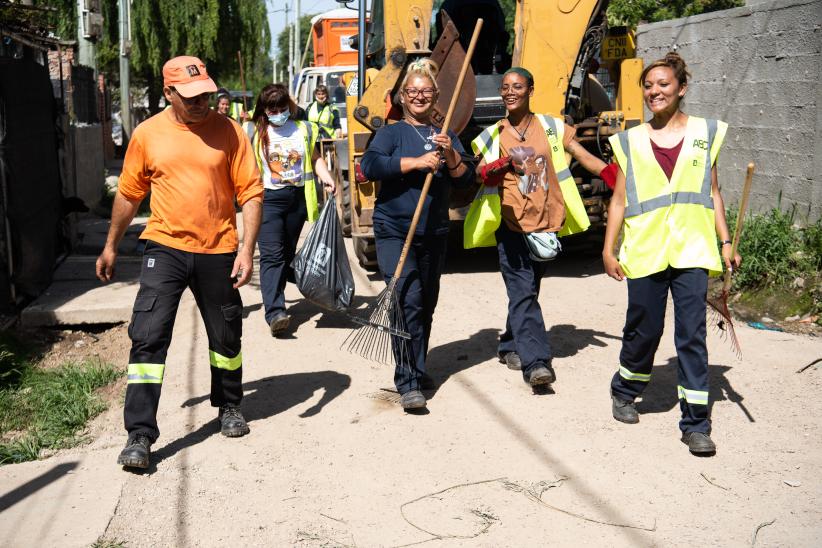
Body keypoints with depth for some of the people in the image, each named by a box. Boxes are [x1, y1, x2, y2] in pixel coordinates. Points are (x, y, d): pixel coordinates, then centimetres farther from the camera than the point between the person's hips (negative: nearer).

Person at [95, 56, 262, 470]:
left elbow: (250, 193, -4)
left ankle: (229, 407, 39)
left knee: (226, 338, 15)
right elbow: (128, 194, 11)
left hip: (218, 251, 0)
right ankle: (140, 435, -4)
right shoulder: (147, 134, 0)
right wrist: (111, 245, 16)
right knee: (147, 337, -9)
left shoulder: (228, 132, -4)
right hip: (165, 248, 0)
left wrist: (247, 250, -13)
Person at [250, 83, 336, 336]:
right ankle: (274, 312, -21)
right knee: (271, 254, -13)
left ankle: (274, 297, 30)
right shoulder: (255, 133, 2)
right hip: (268, 199, -3)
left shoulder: (304, 129, 8)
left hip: (297, 198, 3)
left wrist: (327, 178, -1)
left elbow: (315, 158, 16)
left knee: (287, 253, 12)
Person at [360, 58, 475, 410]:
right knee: (408, 302, -16)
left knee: (427, 305, 12)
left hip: (434, 234, 4)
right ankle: (408, 383, -14)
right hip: (394, 231, -4)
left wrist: (450, 155, -15)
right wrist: (416, 162, -19)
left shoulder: (446, 137, 14)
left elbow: (467, 180, 3)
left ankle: (417, 370, 28)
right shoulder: (392, 133, 4)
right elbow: (370, 166, -14)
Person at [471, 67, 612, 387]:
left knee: (526, 291, 14)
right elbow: (481, 173, -8)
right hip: (512, 225, -2)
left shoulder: (552, 128, 7)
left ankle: (510, 346, 32)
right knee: (523, 293, -13)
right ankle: (536, 361, -17)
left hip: (545, 224, 2)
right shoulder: (493, 136, 5)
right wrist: (500, 167, -31)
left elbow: (585, 158, 3)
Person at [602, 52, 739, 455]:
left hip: (691, 248, 0)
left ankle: (695, 423, 4)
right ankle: (624, 391, 34)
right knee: (644, 330, 7)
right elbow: (619, 200, 9)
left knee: (692, 335, -3)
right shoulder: (631, 141, 8)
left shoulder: (704, 133, 9)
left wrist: (726, 241, 6)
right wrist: (608, 248, 4)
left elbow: (712, 193, 11)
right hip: (644, 250, 0)